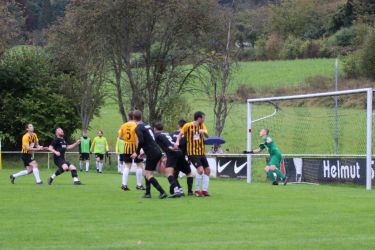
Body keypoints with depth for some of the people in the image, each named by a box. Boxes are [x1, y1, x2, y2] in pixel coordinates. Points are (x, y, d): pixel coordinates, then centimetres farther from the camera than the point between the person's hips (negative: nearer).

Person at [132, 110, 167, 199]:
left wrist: (137, 153, -10)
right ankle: (147, 193, 19)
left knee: (149, 175, -6)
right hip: (157, 152, 8)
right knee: (147, 173, 19)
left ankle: (162, 192, -17)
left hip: (152, 154, -8)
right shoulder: (147, 126, 17)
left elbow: (141, 141, -23)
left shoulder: (138, 128, -9)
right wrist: (144, 152, 27)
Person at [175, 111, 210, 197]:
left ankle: (204, 190, 17)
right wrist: (177, 142, -17)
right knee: (200, 170, -19)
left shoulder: (202, 125, 7)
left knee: (207, 170, 7)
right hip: (193, 152, -7)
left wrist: (203, 132, -26)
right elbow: (180, 134, 0)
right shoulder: (188, 126, -7)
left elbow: (207, 135, -4)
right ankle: (197, 191, -6)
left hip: (202, 152, 7)